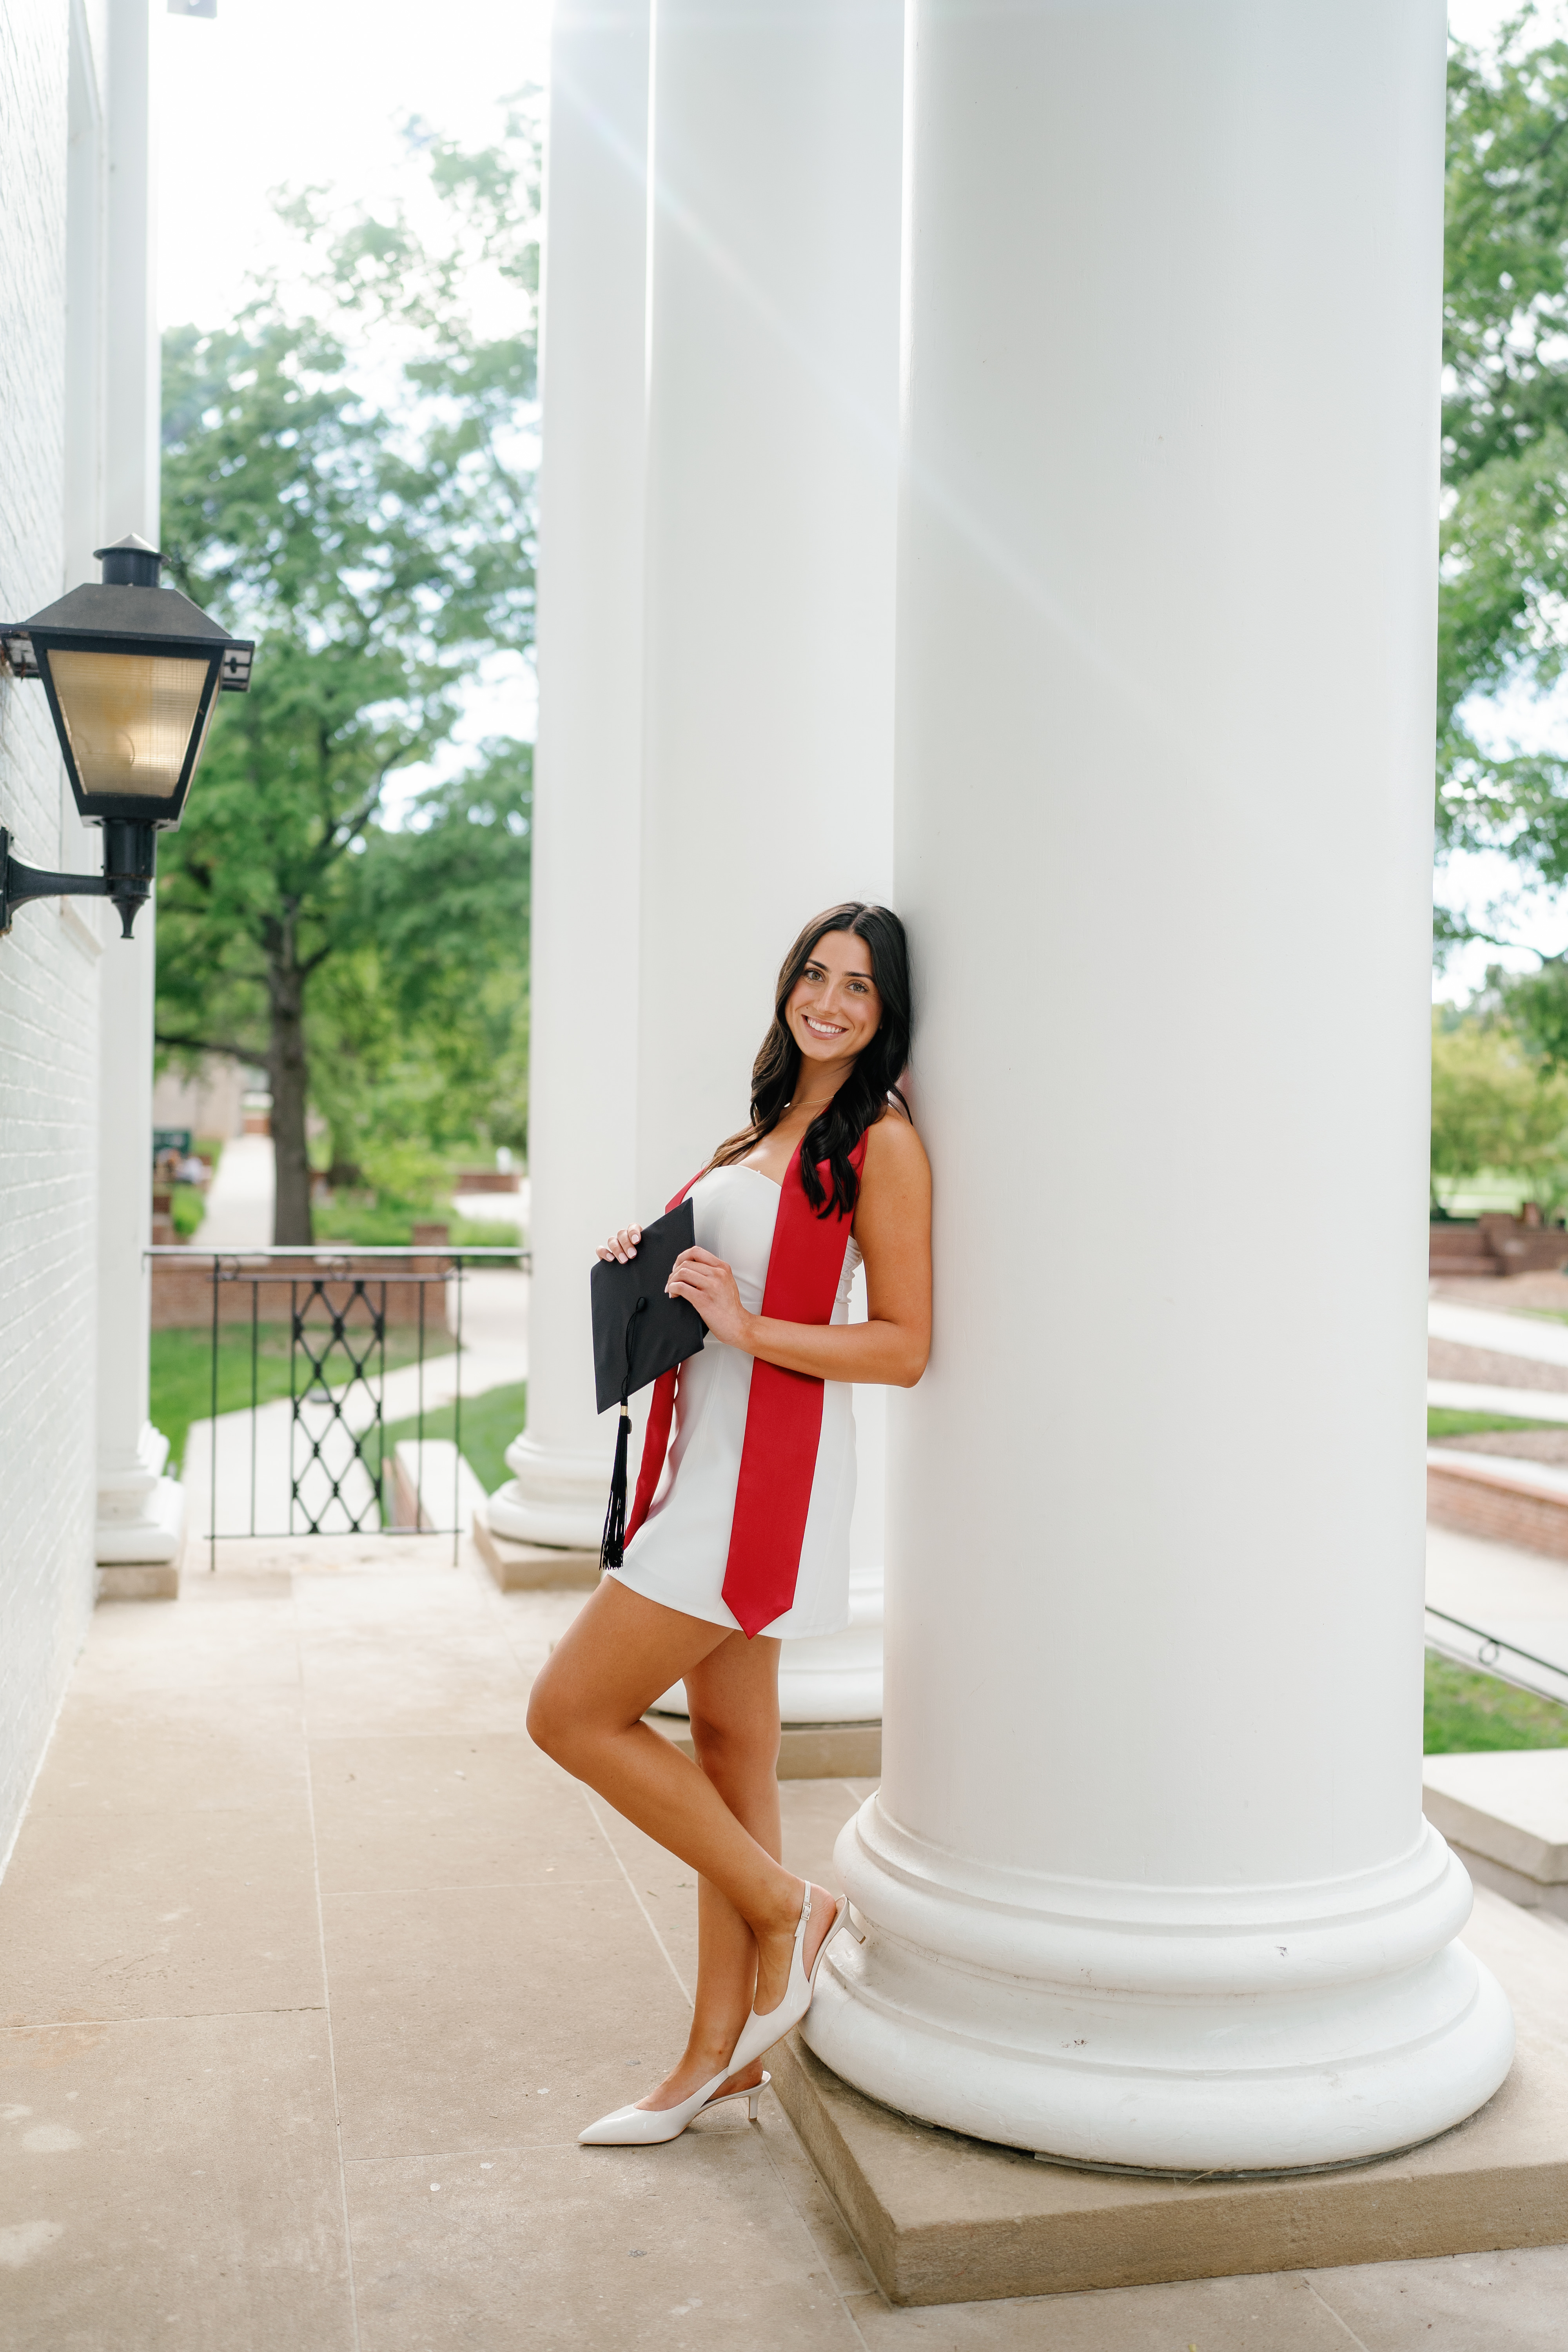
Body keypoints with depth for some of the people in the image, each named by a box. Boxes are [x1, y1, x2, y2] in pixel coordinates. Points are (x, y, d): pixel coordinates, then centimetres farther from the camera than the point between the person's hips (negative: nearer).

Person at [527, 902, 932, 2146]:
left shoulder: (881, 1141, -8)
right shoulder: (769, 1126, 17)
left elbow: (904, 1345, -13)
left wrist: (748, 1327, -22)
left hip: (770, 1472, -9)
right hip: (710, 1457, 9)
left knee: (574, 1711, -8)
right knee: (729, 1750, 12)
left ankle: (785, 1905, 8)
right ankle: (722, 2052, 21)